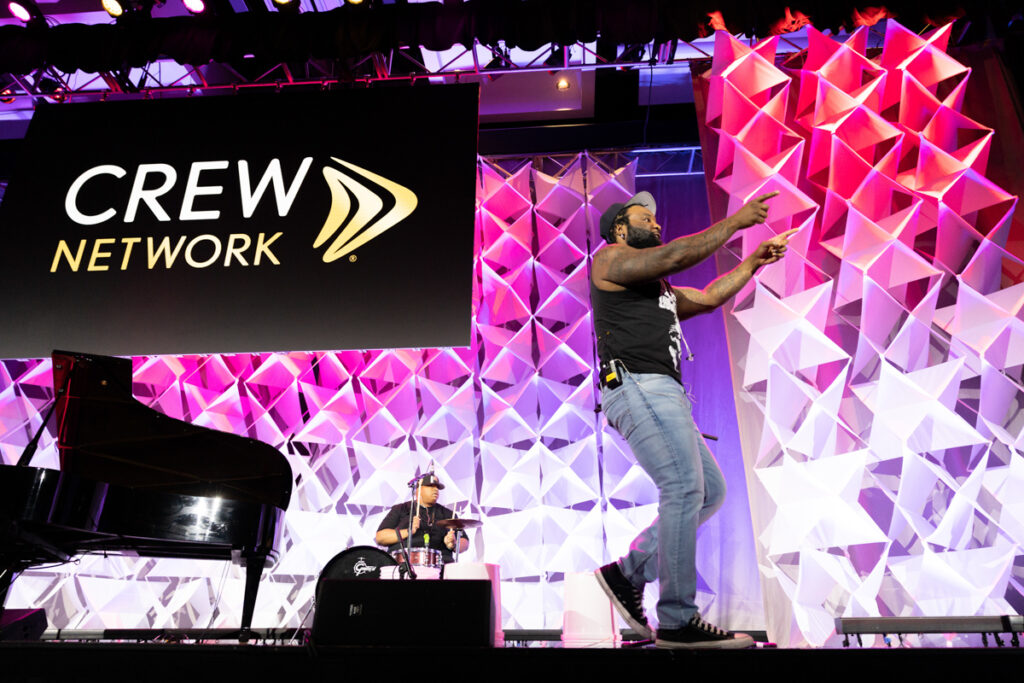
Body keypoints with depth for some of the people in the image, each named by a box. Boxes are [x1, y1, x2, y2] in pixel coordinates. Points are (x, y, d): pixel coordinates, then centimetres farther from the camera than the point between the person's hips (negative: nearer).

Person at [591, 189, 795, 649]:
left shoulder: (658, 290, 32)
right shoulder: (609, 259, 5)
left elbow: (708, 297, 34)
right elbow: (678, 255, -8)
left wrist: (755, 261, 31)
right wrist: (736, 221, 0)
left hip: (662, 395, 10)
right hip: (638, 386, -10)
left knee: (710, 492, 6)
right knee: (684, 489, -17)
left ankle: (628, 573, 10)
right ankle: (677, 622, -11)